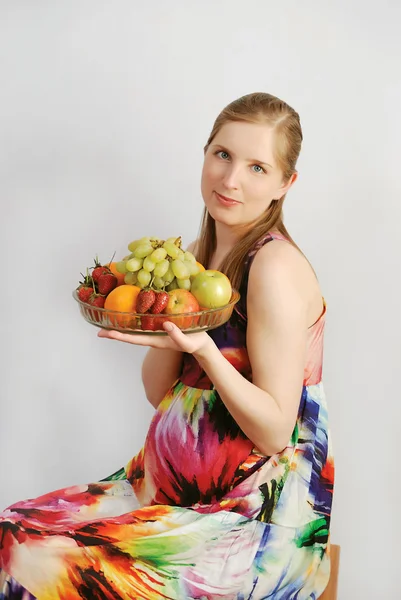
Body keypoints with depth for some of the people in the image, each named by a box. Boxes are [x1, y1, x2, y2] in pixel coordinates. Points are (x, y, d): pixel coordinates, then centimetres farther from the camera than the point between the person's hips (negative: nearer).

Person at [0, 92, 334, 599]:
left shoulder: (276, 267, -17)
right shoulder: (199, 255, 7)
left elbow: (274, 431, -17)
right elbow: (160, 393, 6)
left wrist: (202, 347, -30)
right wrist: (166, 323, -13)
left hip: (257, 516, -7)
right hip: (179, 482, 7)